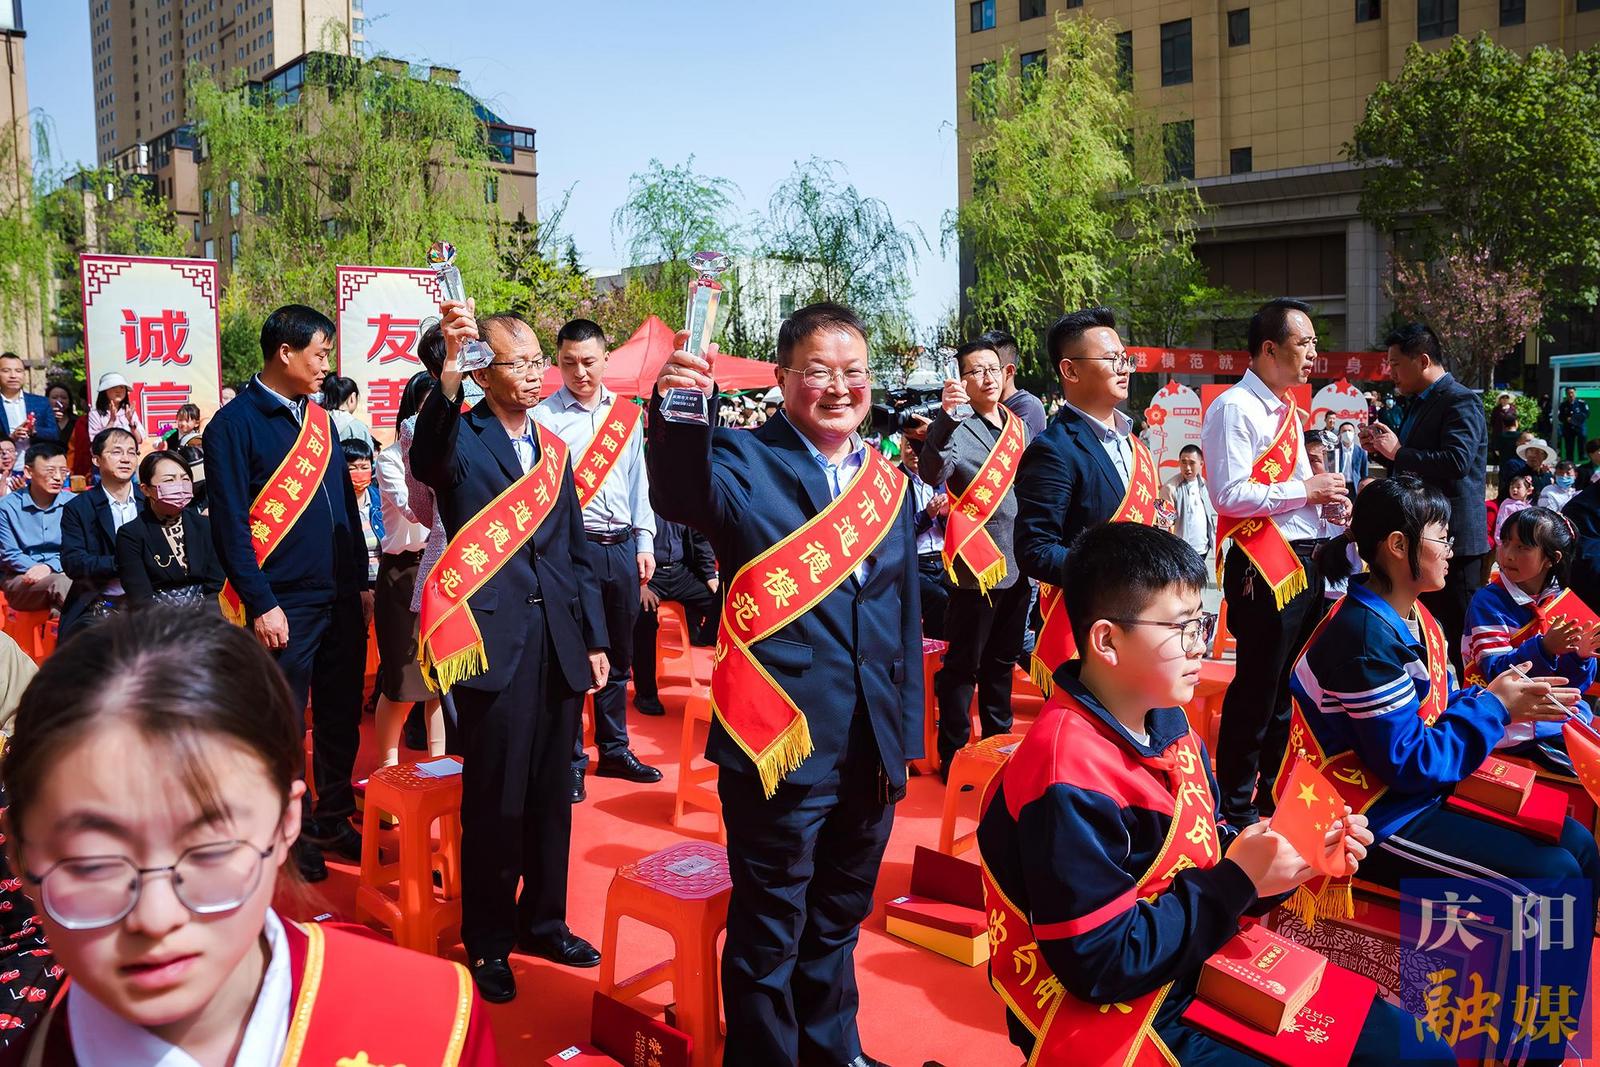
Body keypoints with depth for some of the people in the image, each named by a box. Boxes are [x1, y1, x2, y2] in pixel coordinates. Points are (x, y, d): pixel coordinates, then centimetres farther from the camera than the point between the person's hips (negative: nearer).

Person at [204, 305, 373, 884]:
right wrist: (262, 604, -15)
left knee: (341, 718, 14)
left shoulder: (318, 418, 12)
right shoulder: (234, 423, -8)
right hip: (285, 606, -6)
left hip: (341, 598, 6)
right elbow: (229, 524, -11)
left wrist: (361, 582, 11)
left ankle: (334, 819, 29)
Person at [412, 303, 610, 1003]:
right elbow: (427, 461, -30)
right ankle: (487, 941, 22)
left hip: (559, 645, 5)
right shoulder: (461, 439, -4)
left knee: (551, 795, 15)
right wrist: (448, 368, -45)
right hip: (495, 643, -5)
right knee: (494, 802, 4)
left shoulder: (553, 448, 13)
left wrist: (594, 640, 11)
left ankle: (543, 921, 32)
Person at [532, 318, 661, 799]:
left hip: (622, 546, 5)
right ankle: (570, 760, 15)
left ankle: (614, 751, 29)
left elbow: (639, 483, 13)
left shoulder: (627, 413, 9)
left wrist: (644, 544, 10)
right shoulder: (544, 416, -5)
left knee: (618, 656, 15)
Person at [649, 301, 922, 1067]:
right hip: (781, 748, -5)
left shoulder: (890, 483, 8)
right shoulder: (746, 461, -8)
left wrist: (903, 732, 10)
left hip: (869, 751, 6)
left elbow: (904, 616, 12)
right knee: (769, 937, 10)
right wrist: (679, 417, -50)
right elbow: (686, 498, -32)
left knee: (836, 925, 23)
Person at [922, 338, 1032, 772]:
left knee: (1002, 662, 19)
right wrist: (946, 416, -49)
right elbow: (934, 472, -35)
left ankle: (999, 741, 33)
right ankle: (953, 756, 11)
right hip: (978, 566, -7)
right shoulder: (960, 428, -13)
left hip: (1016, 564, 7)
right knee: (963, 665, 2)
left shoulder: (1018, 425, 10)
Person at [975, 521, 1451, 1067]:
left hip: (1210, 971, 9)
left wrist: (1302, 854, -5)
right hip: (1124, 1021, -9)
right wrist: (1239, 881, -21)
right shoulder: (1069, 781, -27)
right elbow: (1100, 966, -25)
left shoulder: (1169, 721, 2)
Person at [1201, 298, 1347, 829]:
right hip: (1263, 567, -9)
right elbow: (1230, 494, -22)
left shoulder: (1287, 409, 16)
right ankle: (1235, 806, 13)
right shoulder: (1235, 408, -13)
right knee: (1258, 686, -1)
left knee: (1290, 684, 17)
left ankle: (1273, 792, 31)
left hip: (1304, 562, 9)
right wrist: (1305, 490, -16)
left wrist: (1327, 498, 4)